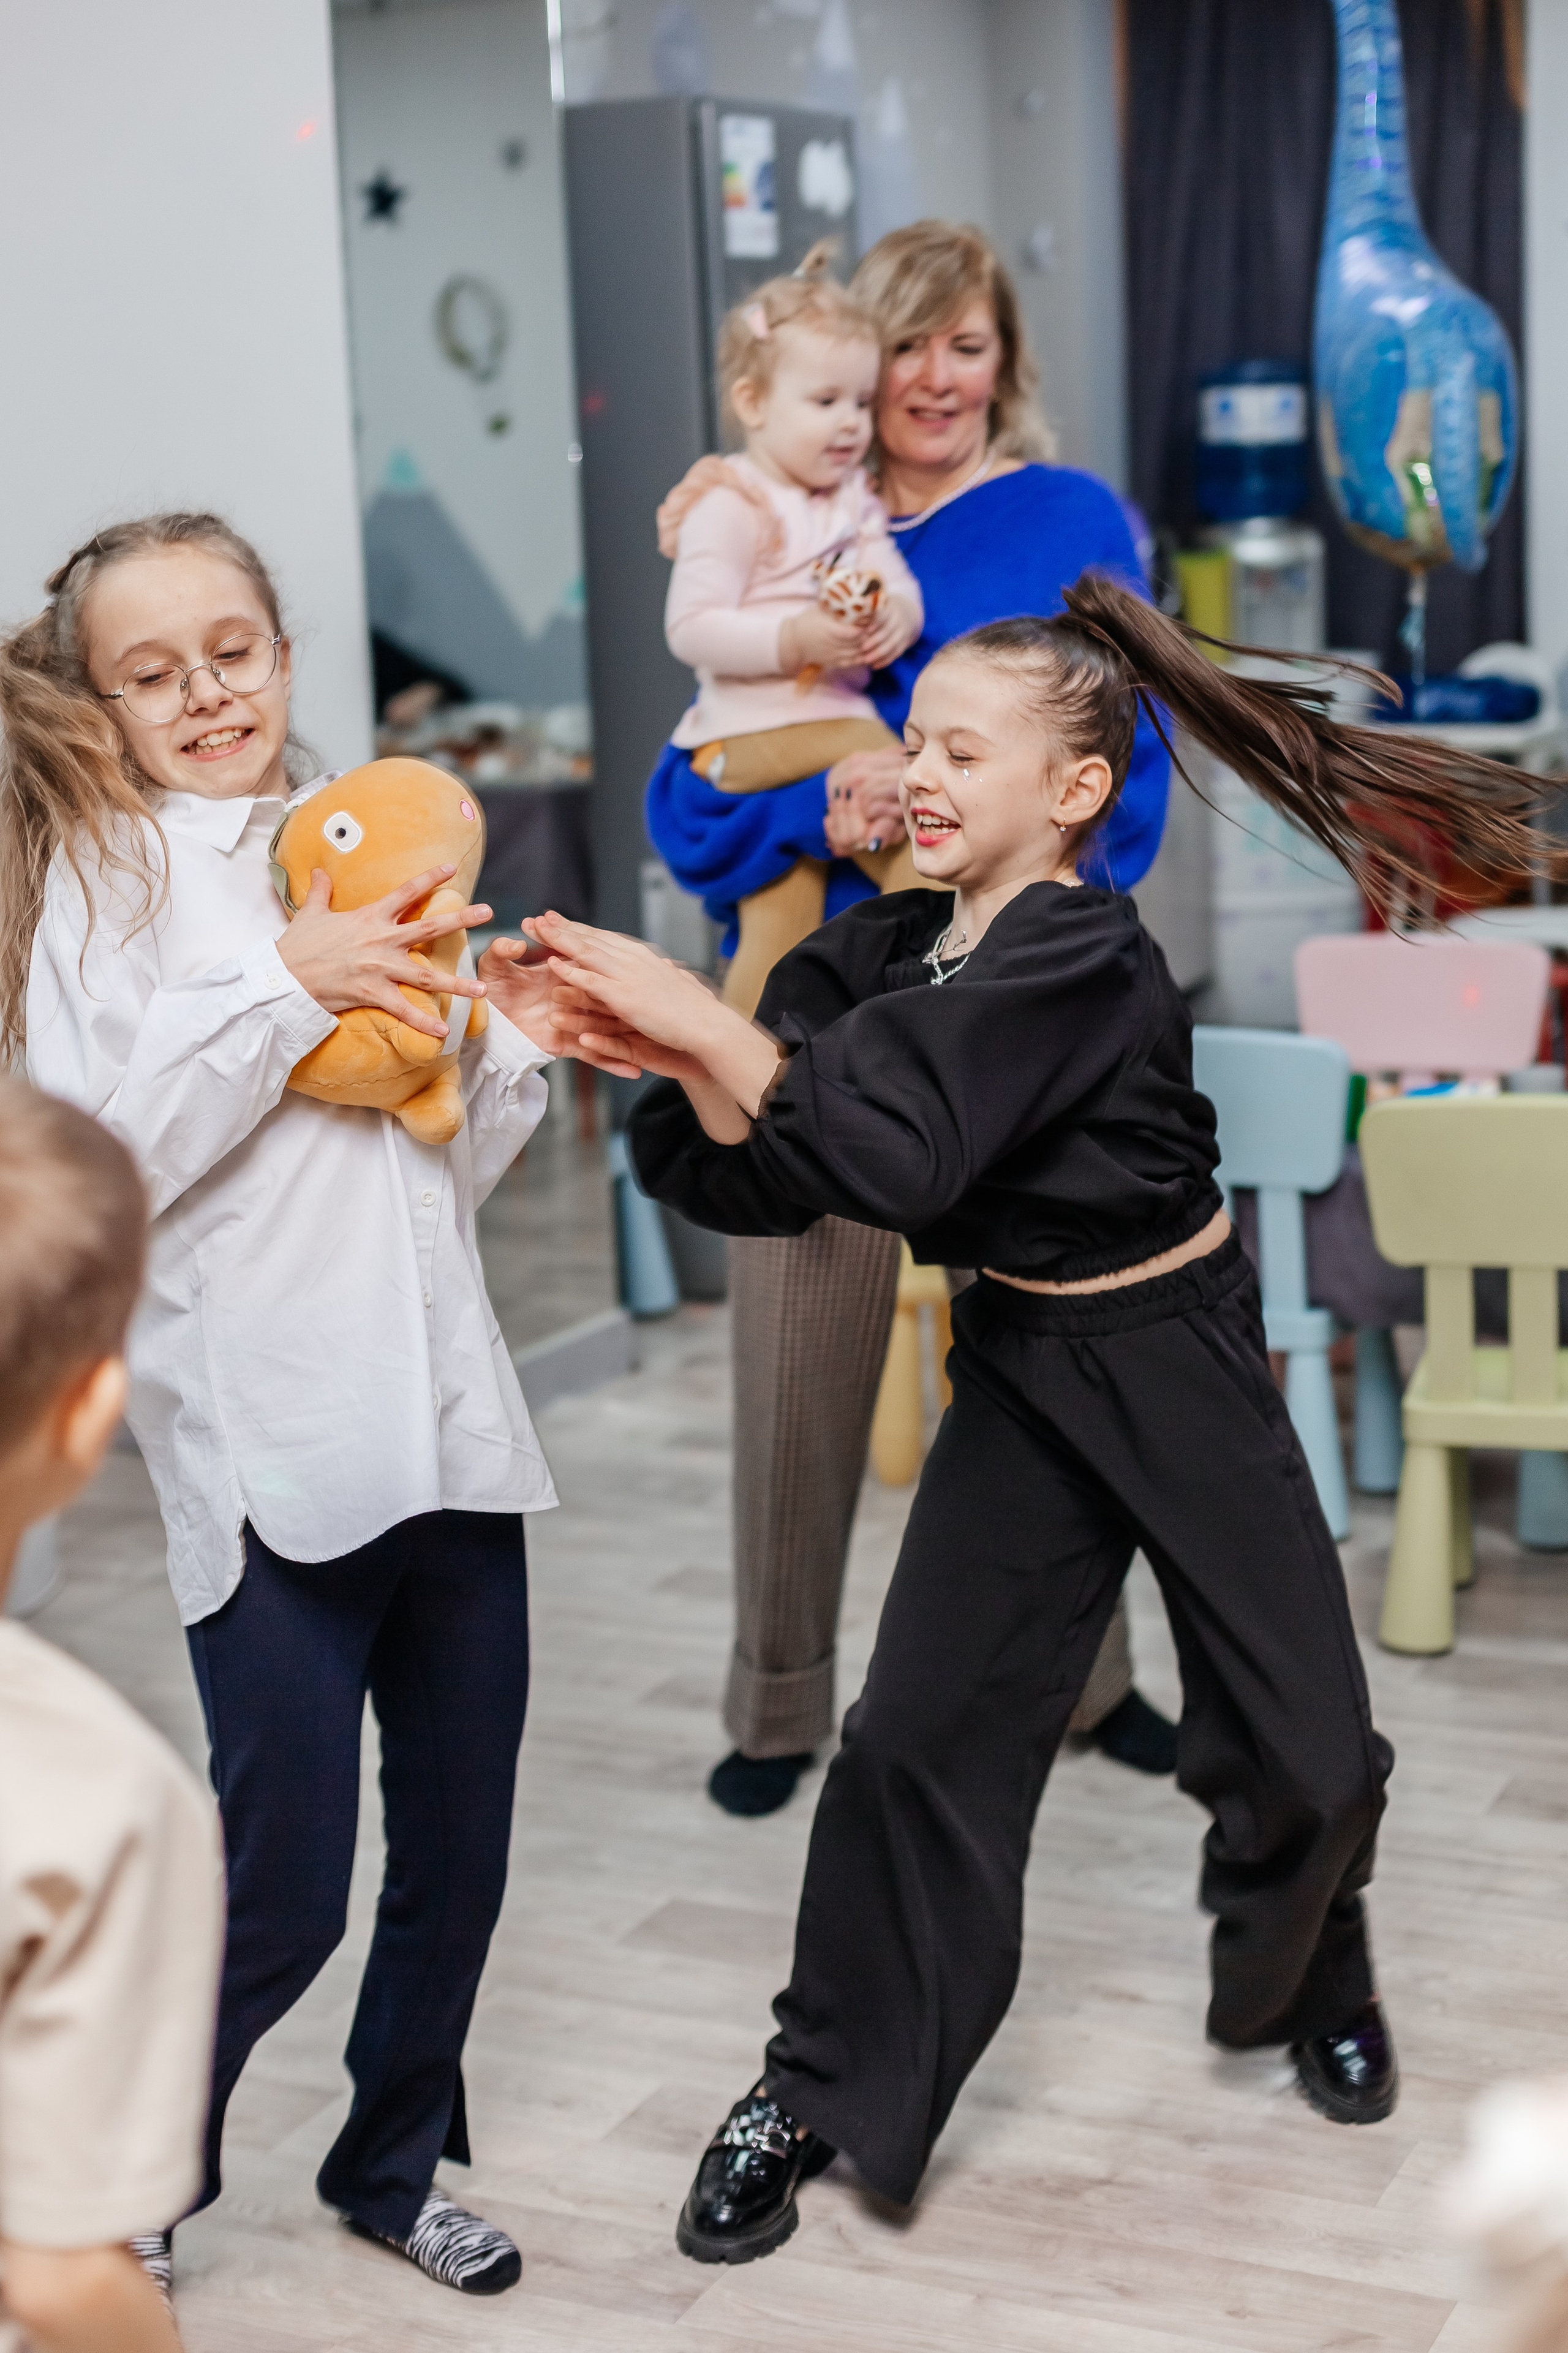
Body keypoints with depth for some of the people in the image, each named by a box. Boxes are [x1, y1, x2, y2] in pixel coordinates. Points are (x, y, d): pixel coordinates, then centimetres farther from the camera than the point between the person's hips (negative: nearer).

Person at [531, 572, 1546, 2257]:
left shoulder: (1083, 963, -23)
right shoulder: (887, 952, -3)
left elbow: (897, 1149, -36)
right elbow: (758, 1175, -9)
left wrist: (700, 1024, -36)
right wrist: (680, 1068, -28)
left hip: (1177, 1363, -4)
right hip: (1020, 1373, 5)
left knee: (1300, 1740, 5)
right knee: (919, 1730, 0)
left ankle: (1307, 1980, 38)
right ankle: (826, 2087, 15)